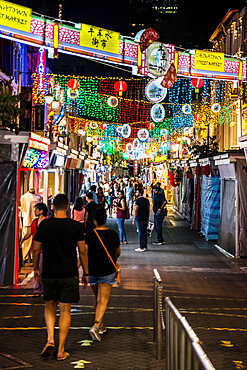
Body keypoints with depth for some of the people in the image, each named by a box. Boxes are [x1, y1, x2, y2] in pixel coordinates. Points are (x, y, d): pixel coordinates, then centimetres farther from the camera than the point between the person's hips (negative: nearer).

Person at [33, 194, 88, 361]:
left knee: (50, 306, 20)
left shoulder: (44, 225, -2)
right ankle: (61, 350, 7)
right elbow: (83, 252, -3)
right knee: (65, 310, 5)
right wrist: (86, 273, 7)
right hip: (69, 275, -1)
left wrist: (36, 268, 18)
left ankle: (50, 339, 1)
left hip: (49, 273, 1)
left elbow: (36, 249, 3)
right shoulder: (75, 226, -5)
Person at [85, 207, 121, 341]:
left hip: (92, 271, 1)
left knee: (97, 298, 19)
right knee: (103, 301, -2)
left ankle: (100, 325, 30)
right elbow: (118, 253, 10)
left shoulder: (89, 235, -9)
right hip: (107, 272, -1)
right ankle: (96, 326, -21)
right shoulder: (113, 234, -3)